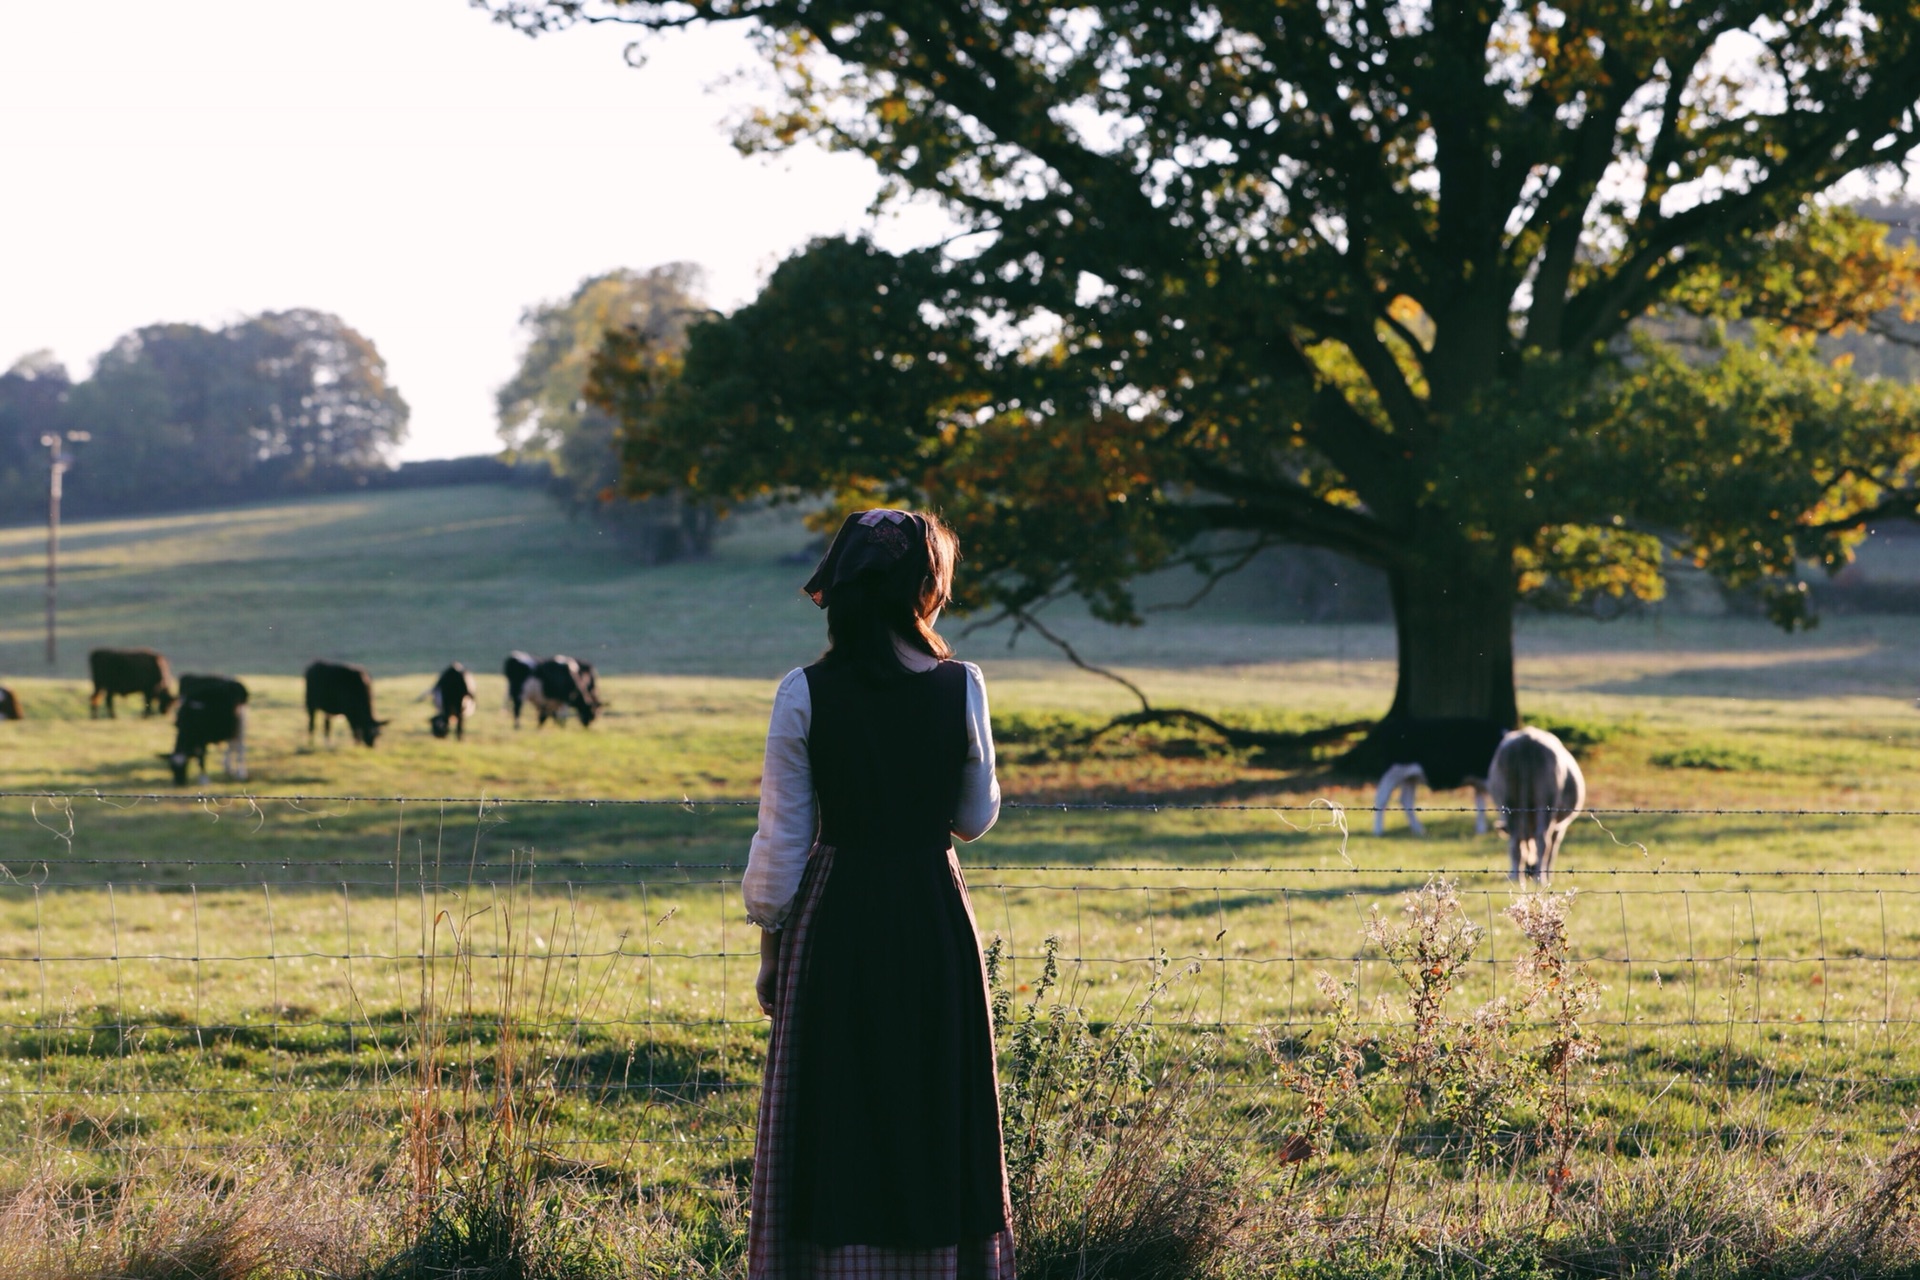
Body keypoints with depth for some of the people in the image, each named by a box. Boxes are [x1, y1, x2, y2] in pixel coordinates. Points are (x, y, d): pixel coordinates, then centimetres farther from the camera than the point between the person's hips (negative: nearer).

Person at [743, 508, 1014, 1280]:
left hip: (833, 925, -1)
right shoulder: (961, 687, -5)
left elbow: (781, 840, -4)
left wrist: (770, 946, 5)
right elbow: (976, 818, 6)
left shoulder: (804, 695, -8)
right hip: (935, 924, 1)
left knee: (831, 1123, 6)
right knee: (934, 1116, 11)